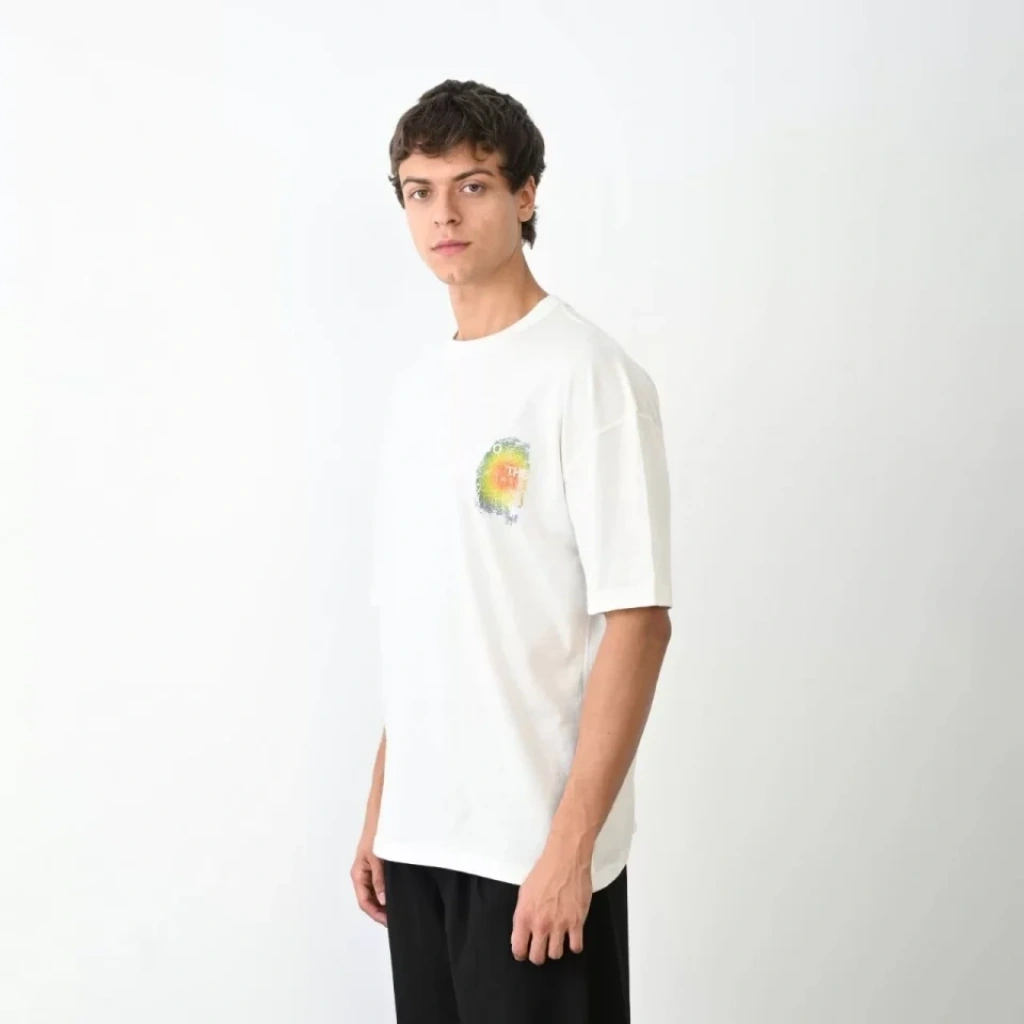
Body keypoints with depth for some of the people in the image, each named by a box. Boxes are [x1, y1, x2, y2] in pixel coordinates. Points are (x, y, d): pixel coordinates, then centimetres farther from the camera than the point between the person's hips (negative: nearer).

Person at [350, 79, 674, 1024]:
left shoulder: (588, 375, -11)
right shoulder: (418, 384, 11)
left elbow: (638, 622, -15)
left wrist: (571, 842, -18)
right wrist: (382, 806, 14)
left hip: (533, 842, -7)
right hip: (421, 833, 7)